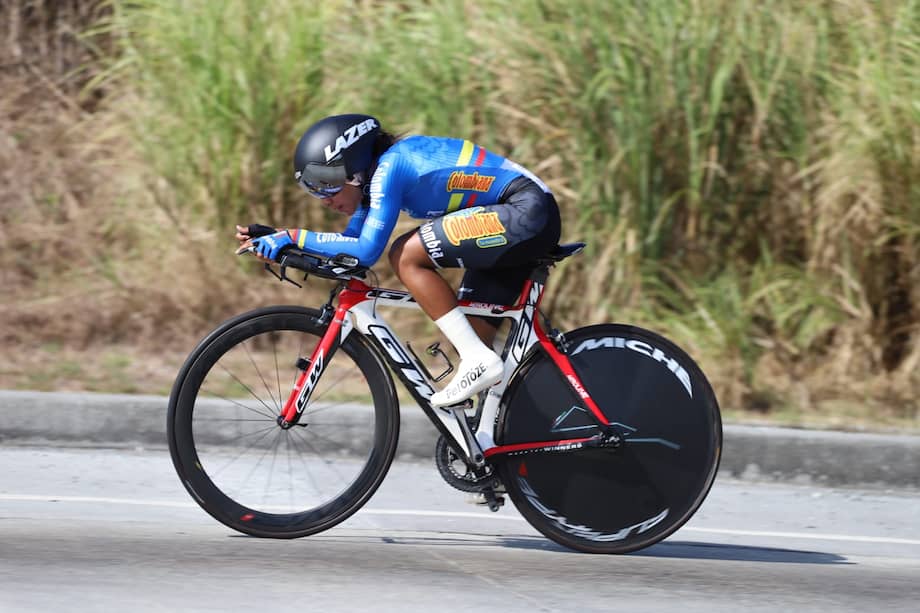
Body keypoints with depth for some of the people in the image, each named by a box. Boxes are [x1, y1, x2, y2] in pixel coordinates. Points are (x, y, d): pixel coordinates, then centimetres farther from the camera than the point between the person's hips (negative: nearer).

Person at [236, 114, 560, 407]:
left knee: (406, 257, -16)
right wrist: (275, 239, 8)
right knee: (472, 334, 9)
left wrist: (294, 237, -13)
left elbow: (366, 250, -21)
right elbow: (350, 240, 17)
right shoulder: (375, 174, 12)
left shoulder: (388, 167, -15)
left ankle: (479, 361, -15)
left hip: (527, 211, -10)